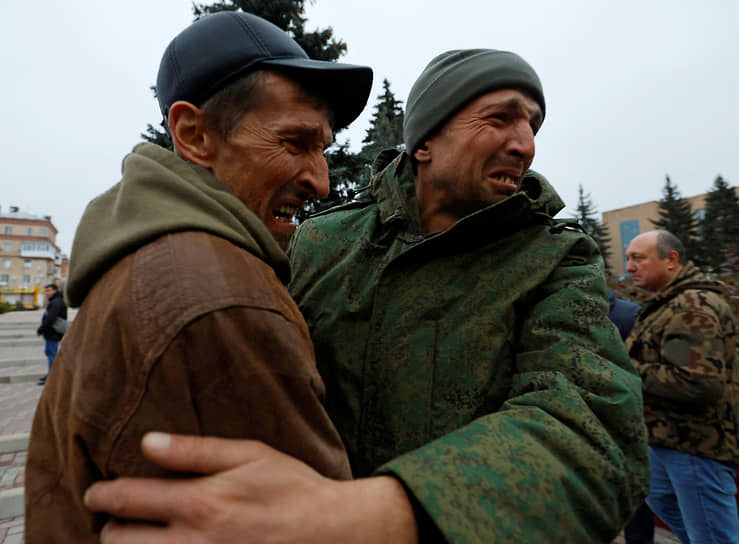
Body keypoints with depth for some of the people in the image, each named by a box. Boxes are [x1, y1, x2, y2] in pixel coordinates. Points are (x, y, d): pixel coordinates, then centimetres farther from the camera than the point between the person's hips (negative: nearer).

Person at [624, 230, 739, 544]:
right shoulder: (673, 302, 12)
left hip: (696, 444, -11)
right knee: (661, 499, 28)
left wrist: (632, 373, -21)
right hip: (673, 436, 11)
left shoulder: (692, 306, -22)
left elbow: (699, 382, -31)